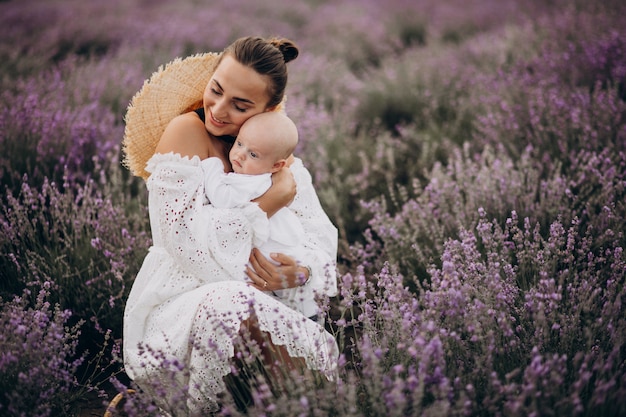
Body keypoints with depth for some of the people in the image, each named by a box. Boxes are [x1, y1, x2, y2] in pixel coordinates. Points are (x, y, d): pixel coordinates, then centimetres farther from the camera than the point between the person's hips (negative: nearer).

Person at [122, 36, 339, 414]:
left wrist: (302, 271, -21)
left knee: (324, 351, -22)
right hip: (177, 307, -4)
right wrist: (272, 201, -19)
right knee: (231, 302, -37)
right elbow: (187, 238, -20)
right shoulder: (186, 132, -10)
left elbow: (319, 231, 1)